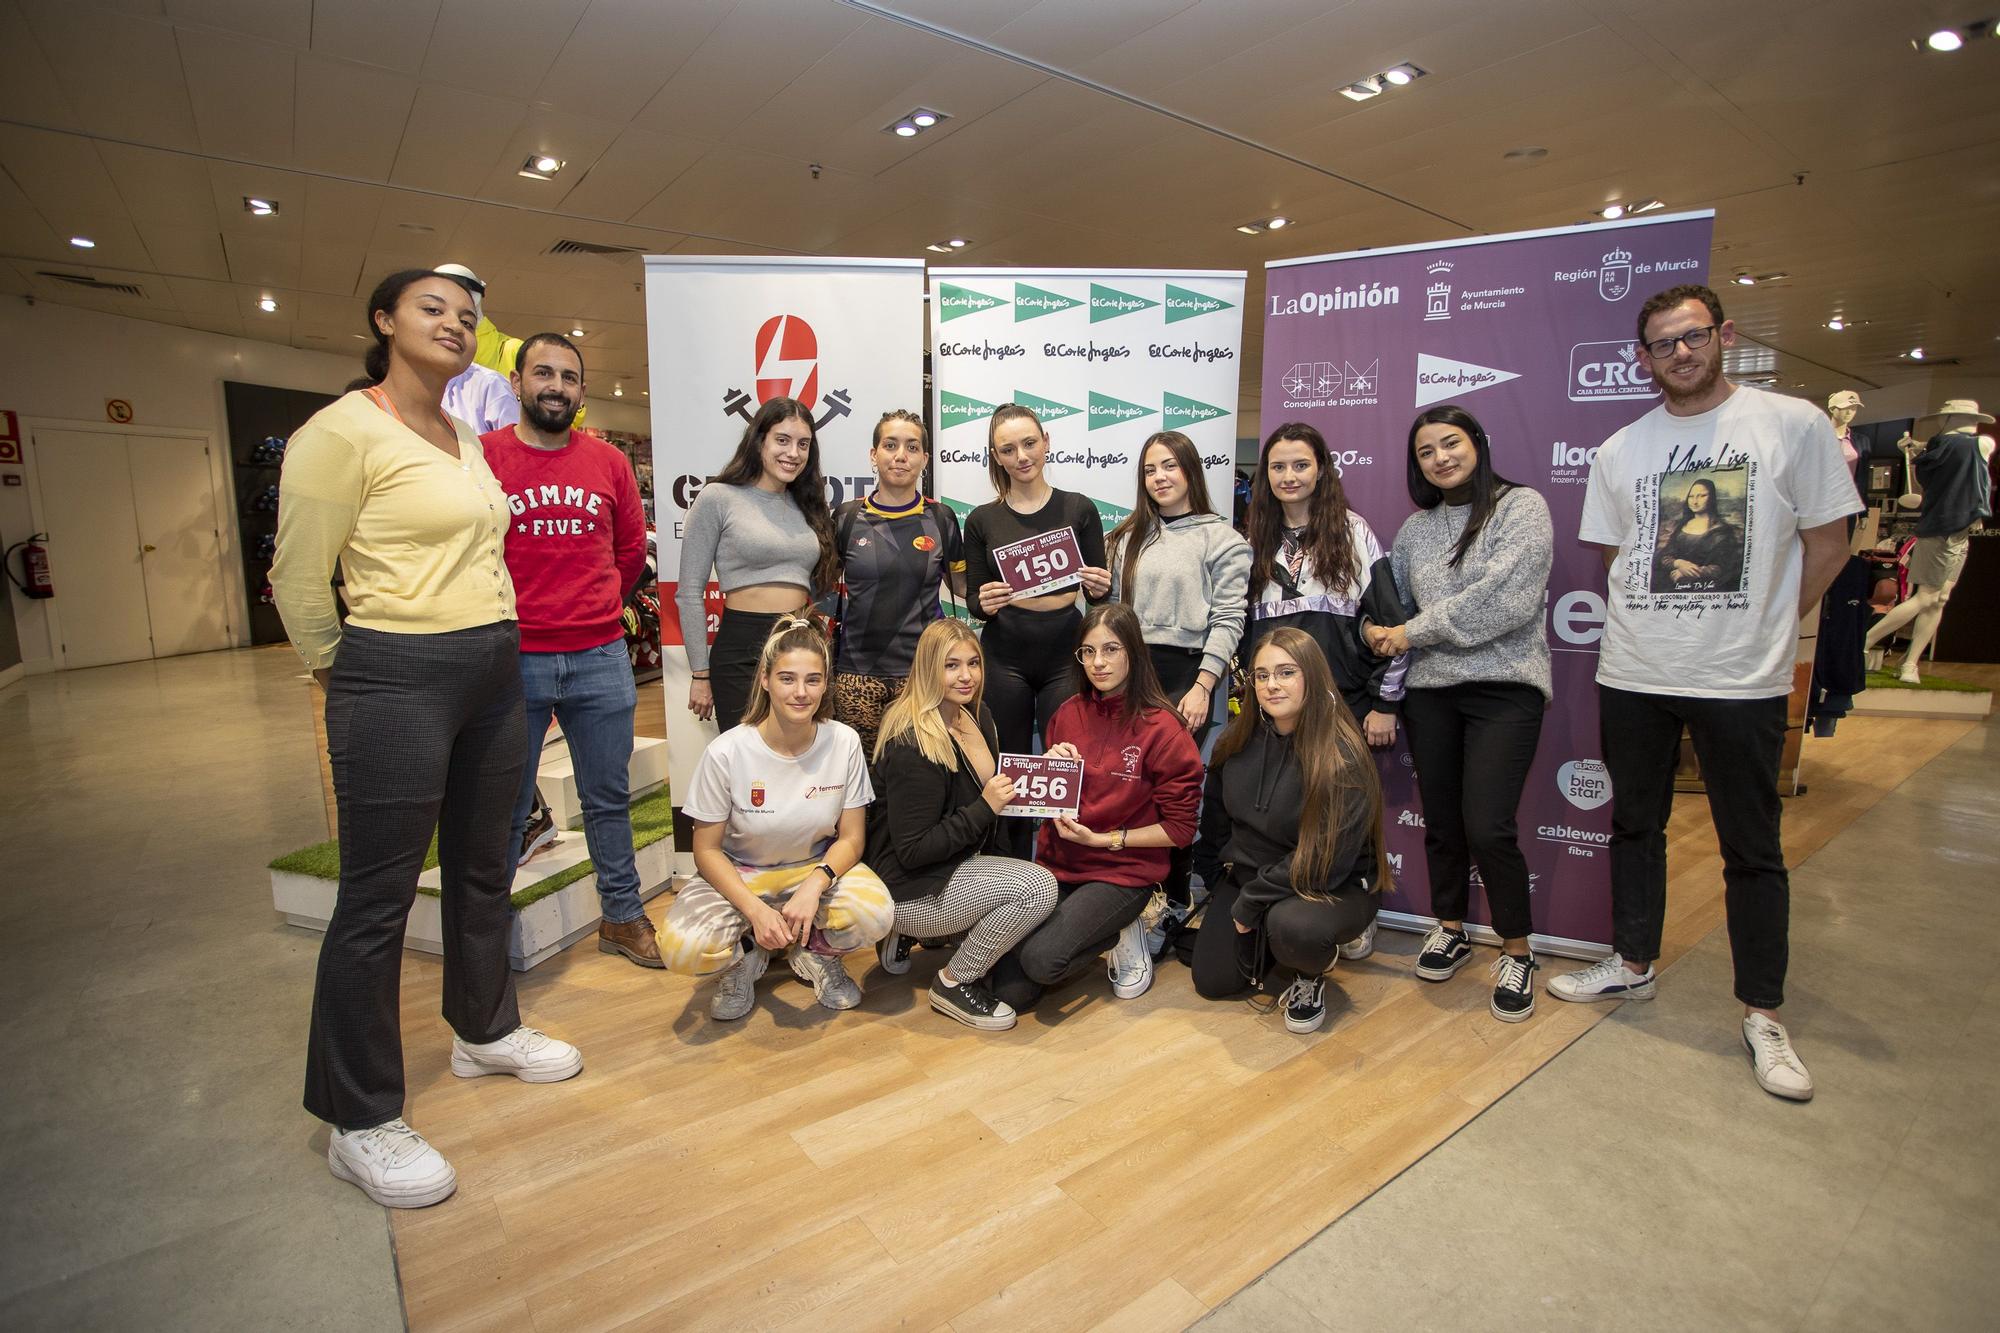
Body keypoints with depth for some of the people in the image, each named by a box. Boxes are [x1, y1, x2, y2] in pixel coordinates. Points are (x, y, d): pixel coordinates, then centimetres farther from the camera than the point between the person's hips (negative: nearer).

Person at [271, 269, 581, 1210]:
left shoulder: (466, 440, 14)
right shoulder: (341, 432, -9)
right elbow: (299, 584, -9)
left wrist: (498, 641, 16)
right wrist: (352, 688, 0)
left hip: (494, 673, 8)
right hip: (399, 680, -7)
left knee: (482, 868, 18)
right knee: (377, 898, 2)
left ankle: (485, 1030, 38)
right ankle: (359, 1124, 18)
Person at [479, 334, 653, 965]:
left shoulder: (609, 462, 7)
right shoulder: (480, 456, -2)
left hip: (601, 658, 3)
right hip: (512, 659, -2)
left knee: (609, 799, 13)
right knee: (505, 807, 9)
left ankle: (622, 917, 27)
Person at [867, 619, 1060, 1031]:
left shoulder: (976, 715, 2)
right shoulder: (912, 746, -24)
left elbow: (995, 785, 15)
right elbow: (912, 851, -23)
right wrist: (985, 807, -25)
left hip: (958, 868, 9)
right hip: (911, 891, -9)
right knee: (1039, 887, -23)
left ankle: (909, 935, 12)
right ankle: (954, 984, 1)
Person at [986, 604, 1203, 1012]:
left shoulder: (1161, 728, -11)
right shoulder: (1069, 714, 2)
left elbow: (1180, 827, -9)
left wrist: (1104, 839, -15)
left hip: (1124, 869, -4)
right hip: (1059, 860, 5)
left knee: (1040, 959, -26)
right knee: (1009, 992, -8)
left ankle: (1124, 932, 2)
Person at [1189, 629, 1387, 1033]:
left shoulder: (1343, 755, -23)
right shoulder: (1238, 741, -5)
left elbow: (1327, 861, -24)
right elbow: (1215, 819, 10)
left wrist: (1250, 904, -18)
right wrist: (1218, 885, 10)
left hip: (1333, 889, -5)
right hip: (1244, 877, 6)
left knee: (1290, 924, -37)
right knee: (1211, 981, -1)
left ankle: (1309, 977, 0)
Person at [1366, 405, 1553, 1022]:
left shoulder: (1521, 506, -2)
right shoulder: (1416, 528, 14)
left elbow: (1508, 599, -15)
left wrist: (1414, 632, -10)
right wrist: (1378, 631, -5)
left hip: (1503, 688, -4)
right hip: (1430, 692, 5)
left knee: (1488, 827, -10)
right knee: (1440, 821, 10)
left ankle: (1517, 952, 11)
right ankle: (1450, 930, 30)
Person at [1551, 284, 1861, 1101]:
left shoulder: (1793, 425, -2)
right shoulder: (1619, 452, 6)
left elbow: (1827, 543, 2)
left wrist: (1764, 629, 1)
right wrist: (1662, 621, 6)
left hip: (1742, 680, -3)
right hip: (1632, 674, 3)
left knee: (1752, 849, 6)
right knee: (1634, 825, 14)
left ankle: (1763, 1017, 19)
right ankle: (1633, 966, 31)